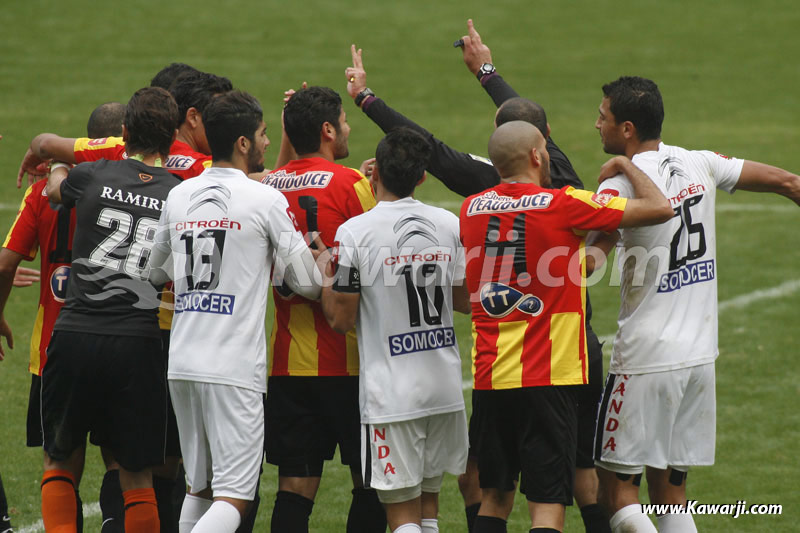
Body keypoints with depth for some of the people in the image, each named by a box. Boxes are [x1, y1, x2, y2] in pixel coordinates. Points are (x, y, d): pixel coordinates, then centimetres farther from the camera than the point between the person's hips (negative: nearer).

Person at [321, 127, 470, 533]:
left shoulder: (354, 232, -12)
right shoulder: (449, 225, 1)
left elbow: (341, 319, -9)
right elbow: (466, 301, 11)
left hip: (391, 392, -5)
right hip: (445, 387, 5)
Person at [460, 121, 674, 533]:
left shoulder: (472, 209, 6)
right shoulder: (564, 205, -9)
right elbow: (659, 208, -5)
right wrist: (624, 166, 14)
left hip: (488, 376, 5)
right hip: (548, 376, -5)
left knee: (494, 498, 15)